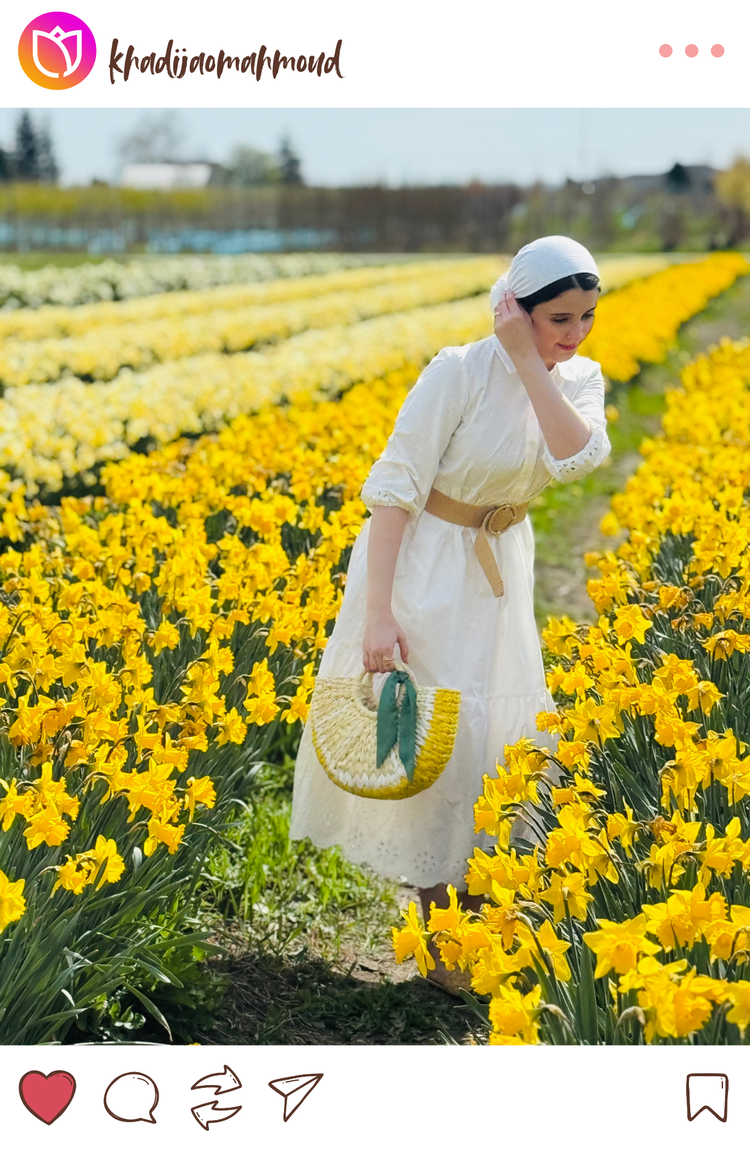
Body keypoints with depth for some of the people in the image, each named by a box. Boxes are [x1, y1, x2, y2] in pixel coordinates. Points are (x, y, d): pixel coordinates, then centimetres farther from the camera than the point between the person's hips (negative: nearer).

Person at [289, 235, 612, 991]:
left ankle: (477, 914, 32)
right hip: (421, 565, -6)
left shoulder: (578, 378, -3)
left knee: (496, 735, 13)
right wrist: (377, 613, -26)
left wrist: (531, 360, -25)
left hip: (502, 572, 6)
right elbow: (395, 488, -21)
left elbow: (578, 457, -24)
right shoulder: (460, 372, -21)